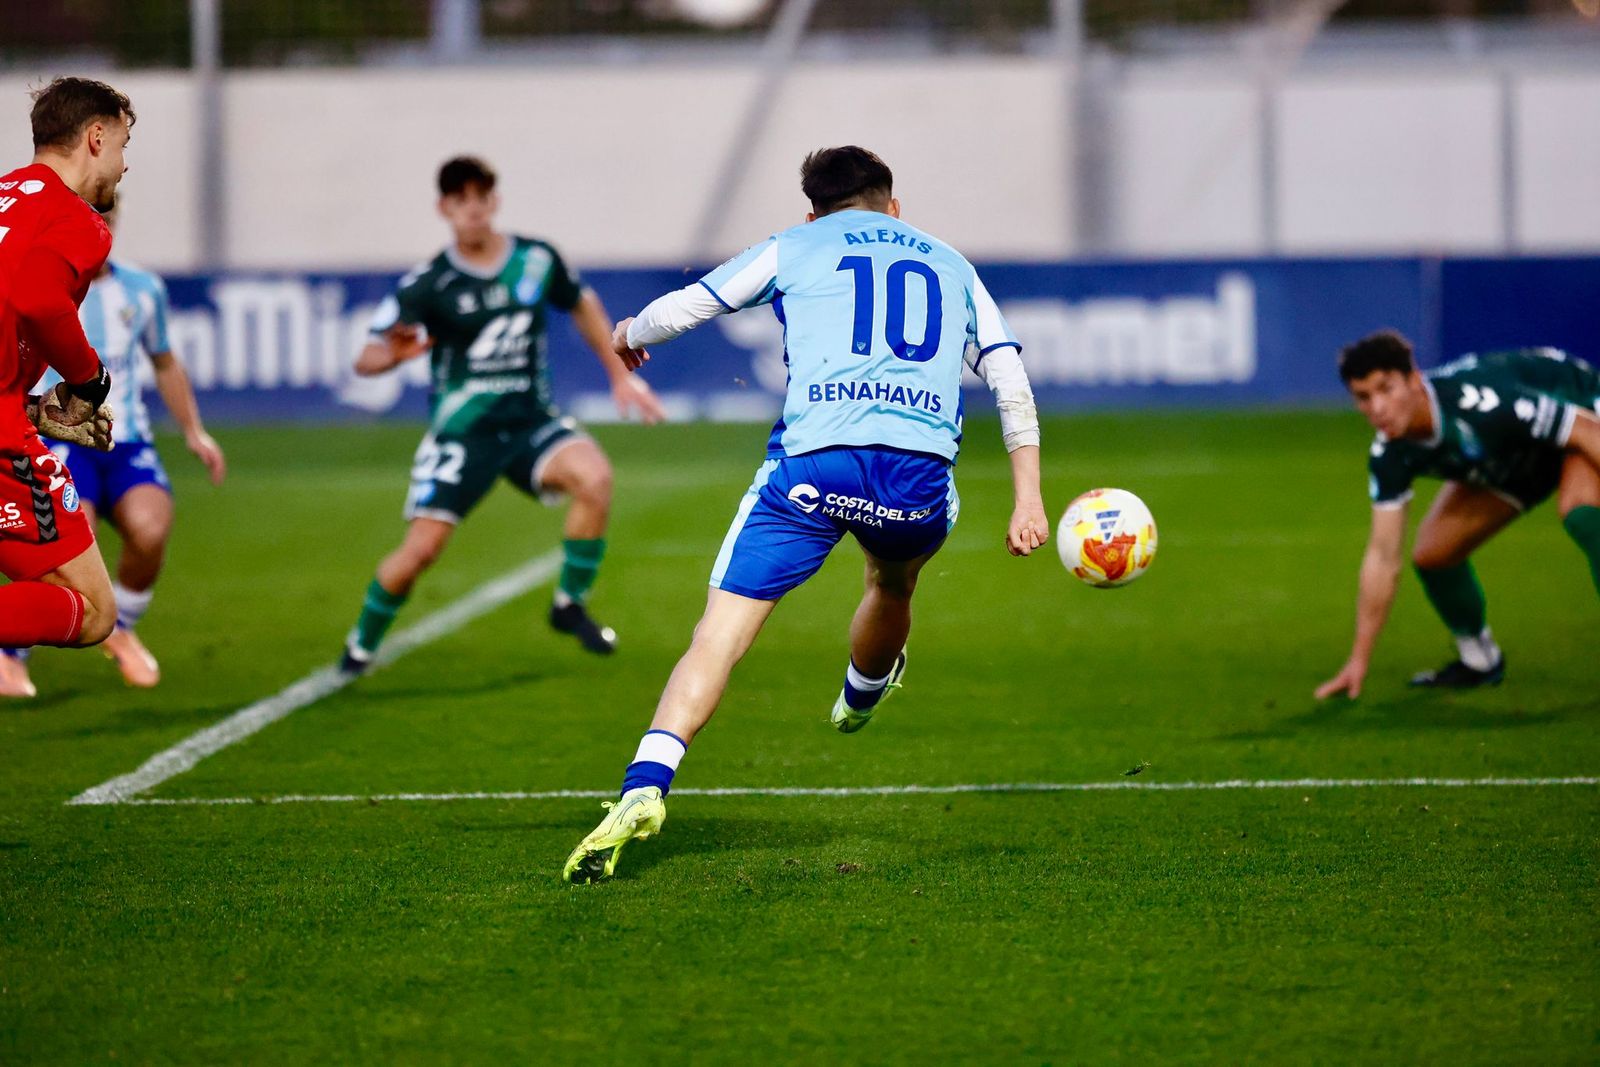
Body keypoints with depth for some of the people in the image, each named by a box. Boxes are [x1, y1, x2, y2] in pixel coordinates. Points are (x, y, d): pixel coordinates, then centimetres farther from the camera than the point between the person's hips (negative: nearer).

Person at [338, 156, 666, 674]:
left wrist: (621, 375, 18)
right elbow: (367, 360, -13)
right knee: (422, 547, -12)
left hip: (531, 419, 2)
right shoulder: (427, 285, -10)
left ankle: (570, 605, -6)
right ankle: (361, 646, 15)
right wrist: (393, 354, -37)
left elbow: (583, 306, 19)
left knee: (594, 476, -27)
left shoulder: (538, 260, -1)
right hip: (462, 430, -2)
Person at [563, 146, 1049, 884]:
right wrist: (1028, 498, 17)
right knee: (894, 582, 36)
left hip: (813, 458, -2)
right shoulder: (950, 265, 27)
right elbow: (1012, 384, 19)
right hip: (920, 475, 3)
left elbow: (680, 310, 18)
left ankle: (646, 785, -24)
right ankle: (859, 701, 61)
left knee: (719, 636, -5)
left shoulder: (794, 248, 20)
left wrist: (630, 334, 40)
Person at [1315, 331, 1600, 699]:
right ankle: (1479, 661, 24)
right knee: (1432, 554, -2)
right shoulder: (1391, 456, -20)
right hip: (1514, 459, 7)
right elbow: (1383, 556, -11)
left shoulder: (1479, 401, -41)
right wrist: (1359, 661, -10)